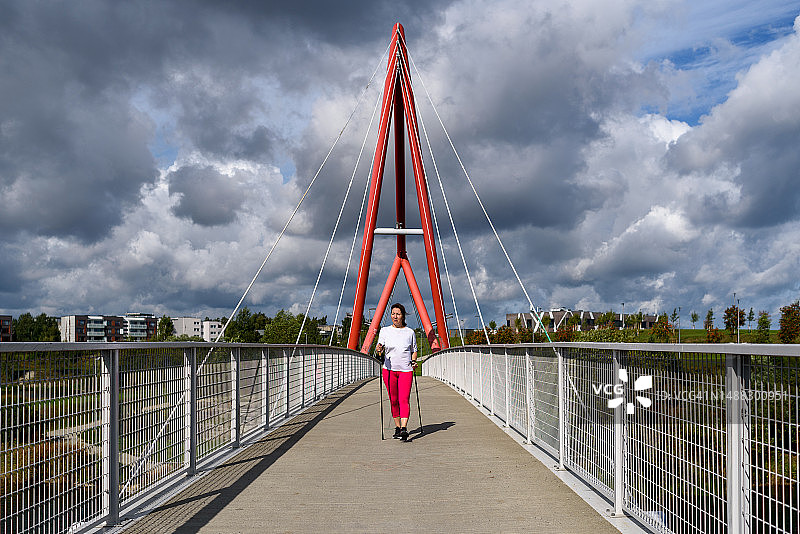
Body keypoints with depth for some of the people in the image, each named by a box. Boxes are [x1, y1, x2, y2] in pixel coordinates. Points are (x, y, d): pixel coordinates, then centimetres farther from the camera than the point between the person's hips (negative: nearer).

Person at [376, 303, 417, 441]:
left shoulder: (410, 332, 10)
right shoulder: (385, 331, 8)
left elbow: (414, 350, 18)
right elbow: (379, 348, -1)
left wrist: (414, 361, 0)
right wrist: (379, 349, -24)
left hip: (406, 370, -1)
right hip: (389, 369, 1)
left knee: (404, 399, -13)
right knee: (394, 400, 5)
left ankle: (404, 428, -22)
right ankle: (397, 428, 17)